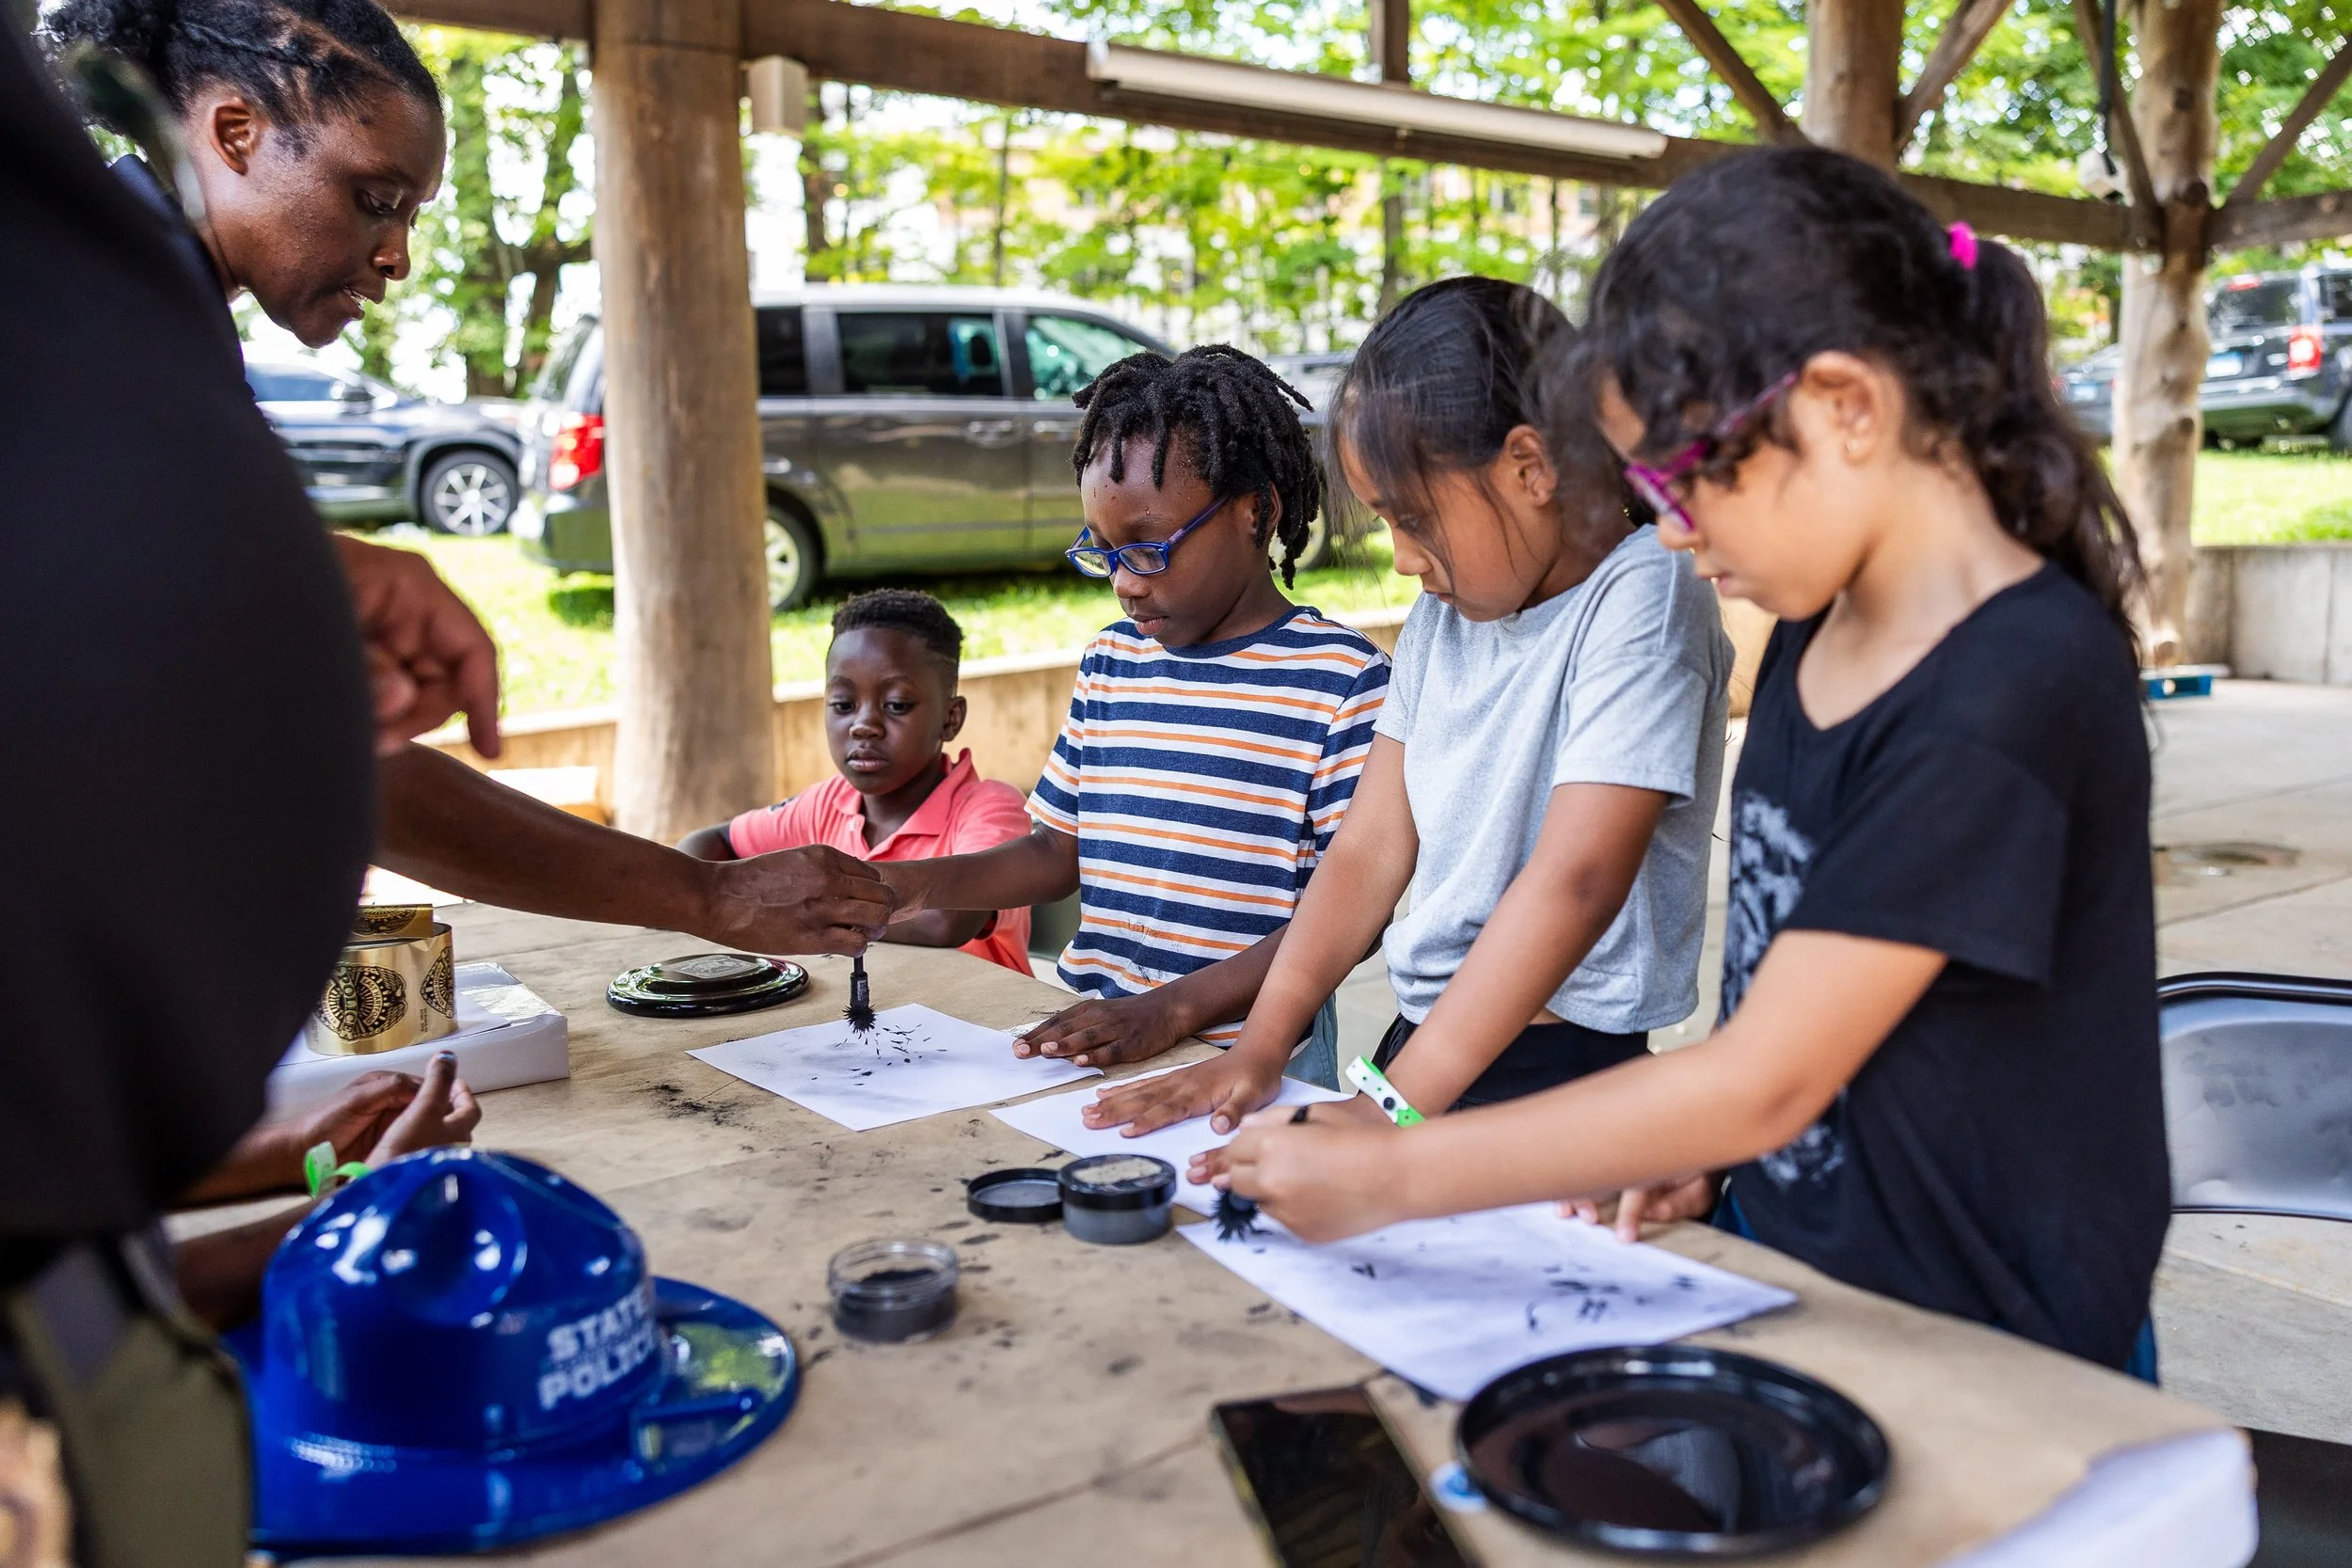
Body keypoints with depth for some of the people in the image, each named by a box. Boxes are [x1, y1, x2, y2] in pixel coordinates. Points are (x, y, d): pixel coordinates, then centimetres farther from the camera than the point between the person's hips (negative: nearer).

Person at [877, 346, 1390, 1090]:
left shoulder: (1340, 676, -6)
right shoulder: (1109, 661, 13)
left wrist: (1170, 1010, -18)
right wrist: (922, 884, -1)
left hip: (1249, 1055, -4)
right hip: (1088, 1039, 5)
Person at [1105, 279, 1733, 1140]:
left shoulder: (1640, 598, -12)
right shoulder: (1444, 614, 12)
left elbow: (1576, 880, -20)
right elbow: (1369, 849, 11)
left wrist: (1395, 1104, -21)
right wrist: (1259, 1045, 1)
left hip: (1564, 1074, -6)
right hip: (1420, 1044, 6)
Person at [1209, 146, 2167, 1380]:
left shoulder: (2013, 690, -21)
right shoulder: (1814, 632, 5)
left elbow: (1770, 1078, -21)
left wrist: (1390, 1176, -18)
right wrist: (1701, 1150, -2)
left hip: (1977, 1358, -6)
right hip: (1785, 1279, 6)